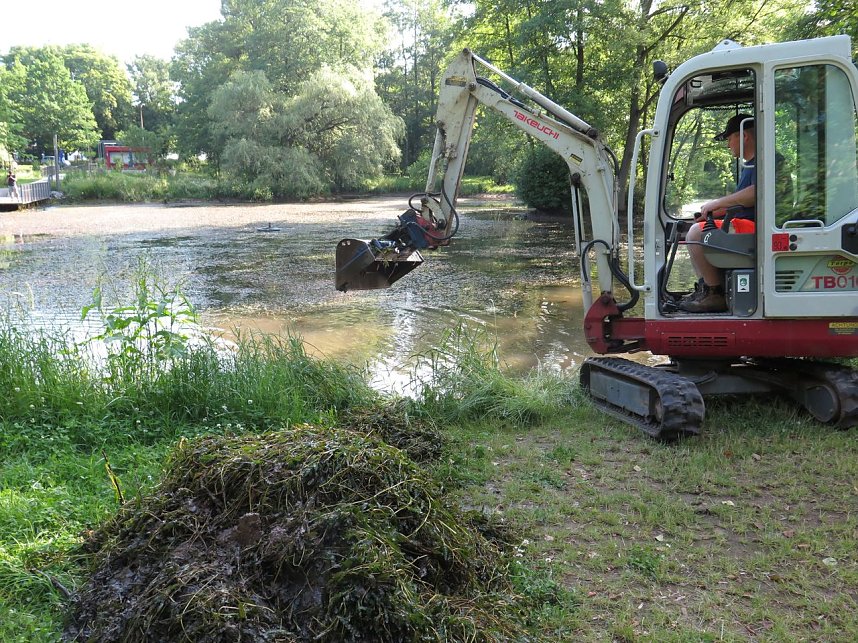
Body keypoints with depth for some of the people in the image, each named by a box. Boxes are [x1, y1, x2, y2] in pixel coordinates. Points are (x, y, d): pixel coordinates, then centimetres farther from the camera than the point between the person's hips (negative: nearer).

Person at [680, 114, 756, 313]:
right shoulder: (749, 165, 25)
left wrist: (717, 203, -19)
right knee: (694, 232, 19)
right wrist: (713, 213, 14)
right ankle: (704, 288, 9)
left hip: (753, 227, -12)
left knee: (696, 233, -23)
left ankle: (715, 295, -19)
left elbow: (756, 193, -28)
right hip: (743, 224, 12)